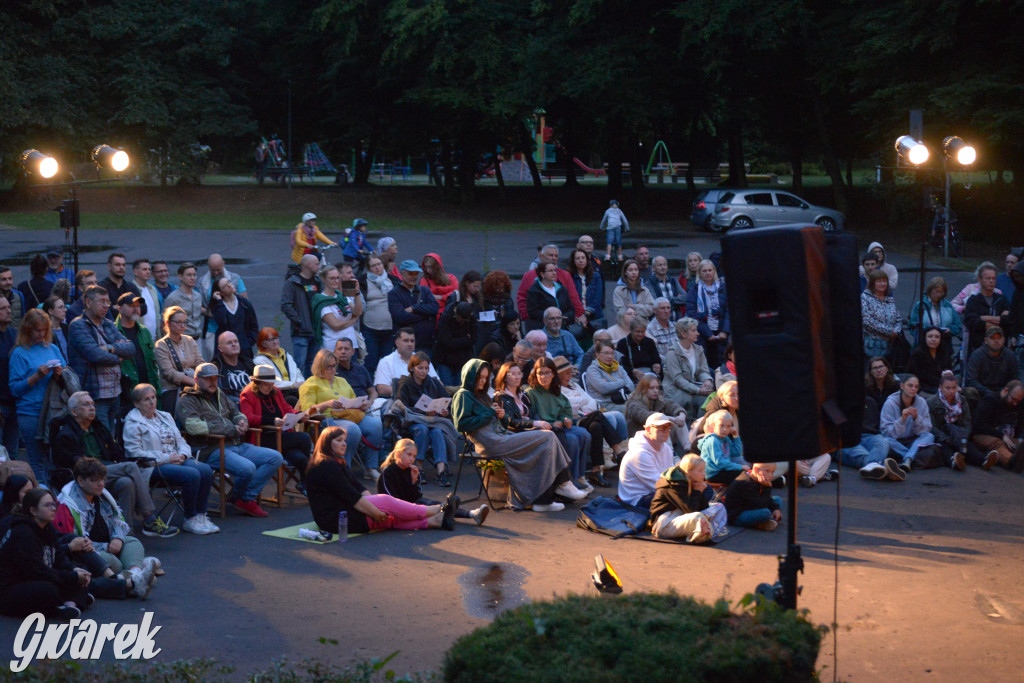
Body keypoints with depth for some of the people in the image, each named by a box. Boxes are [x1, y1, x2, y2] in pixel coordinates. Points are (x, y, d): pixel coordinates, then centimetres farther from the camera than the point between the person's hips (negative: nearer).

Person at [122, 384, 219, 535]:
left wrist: (182, 454, -4)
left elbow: (180, 440, 22)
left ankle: (200, 516, -13)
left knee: (206, 470, -20)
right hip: (153, 467, -7)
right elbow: (135, 453, -13)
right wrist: (166, 458, -16)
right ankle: (189, 520, -17)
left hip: (175, 459, 7)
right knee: (192, 475, -30)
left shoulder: (165, 416, 22)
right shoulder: (133, 423, -2)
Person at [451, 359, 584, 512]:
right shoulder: (463, 396, -1)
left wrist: (499, 415, 6)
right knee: (547, 438, -14)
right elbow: (461, 425, -14)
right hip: (491, 443, -9)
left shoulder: (481, 395, 27)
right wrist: (490, 415, -9)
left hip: (501, 435, 9)